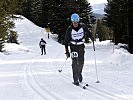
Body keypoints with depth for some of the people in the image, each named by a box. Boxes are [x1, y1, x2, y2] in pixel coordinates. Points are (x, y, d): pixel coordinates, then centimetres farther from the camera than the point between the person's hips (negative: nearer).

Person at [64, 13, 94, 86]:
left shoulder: (83, 26, -7)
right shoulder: (69, 29, -12)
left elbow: (88, 32, 13)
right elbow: (66, 41, -5)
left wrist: (91, 37, -7)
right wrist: (67, 51, -8)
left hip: (81, 46, 2)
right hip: (73, 46, -2)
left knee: (81, 62, 5)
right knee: (75, 62, -12)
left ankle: (79, 73, 35)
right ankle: (75, 80, -10)